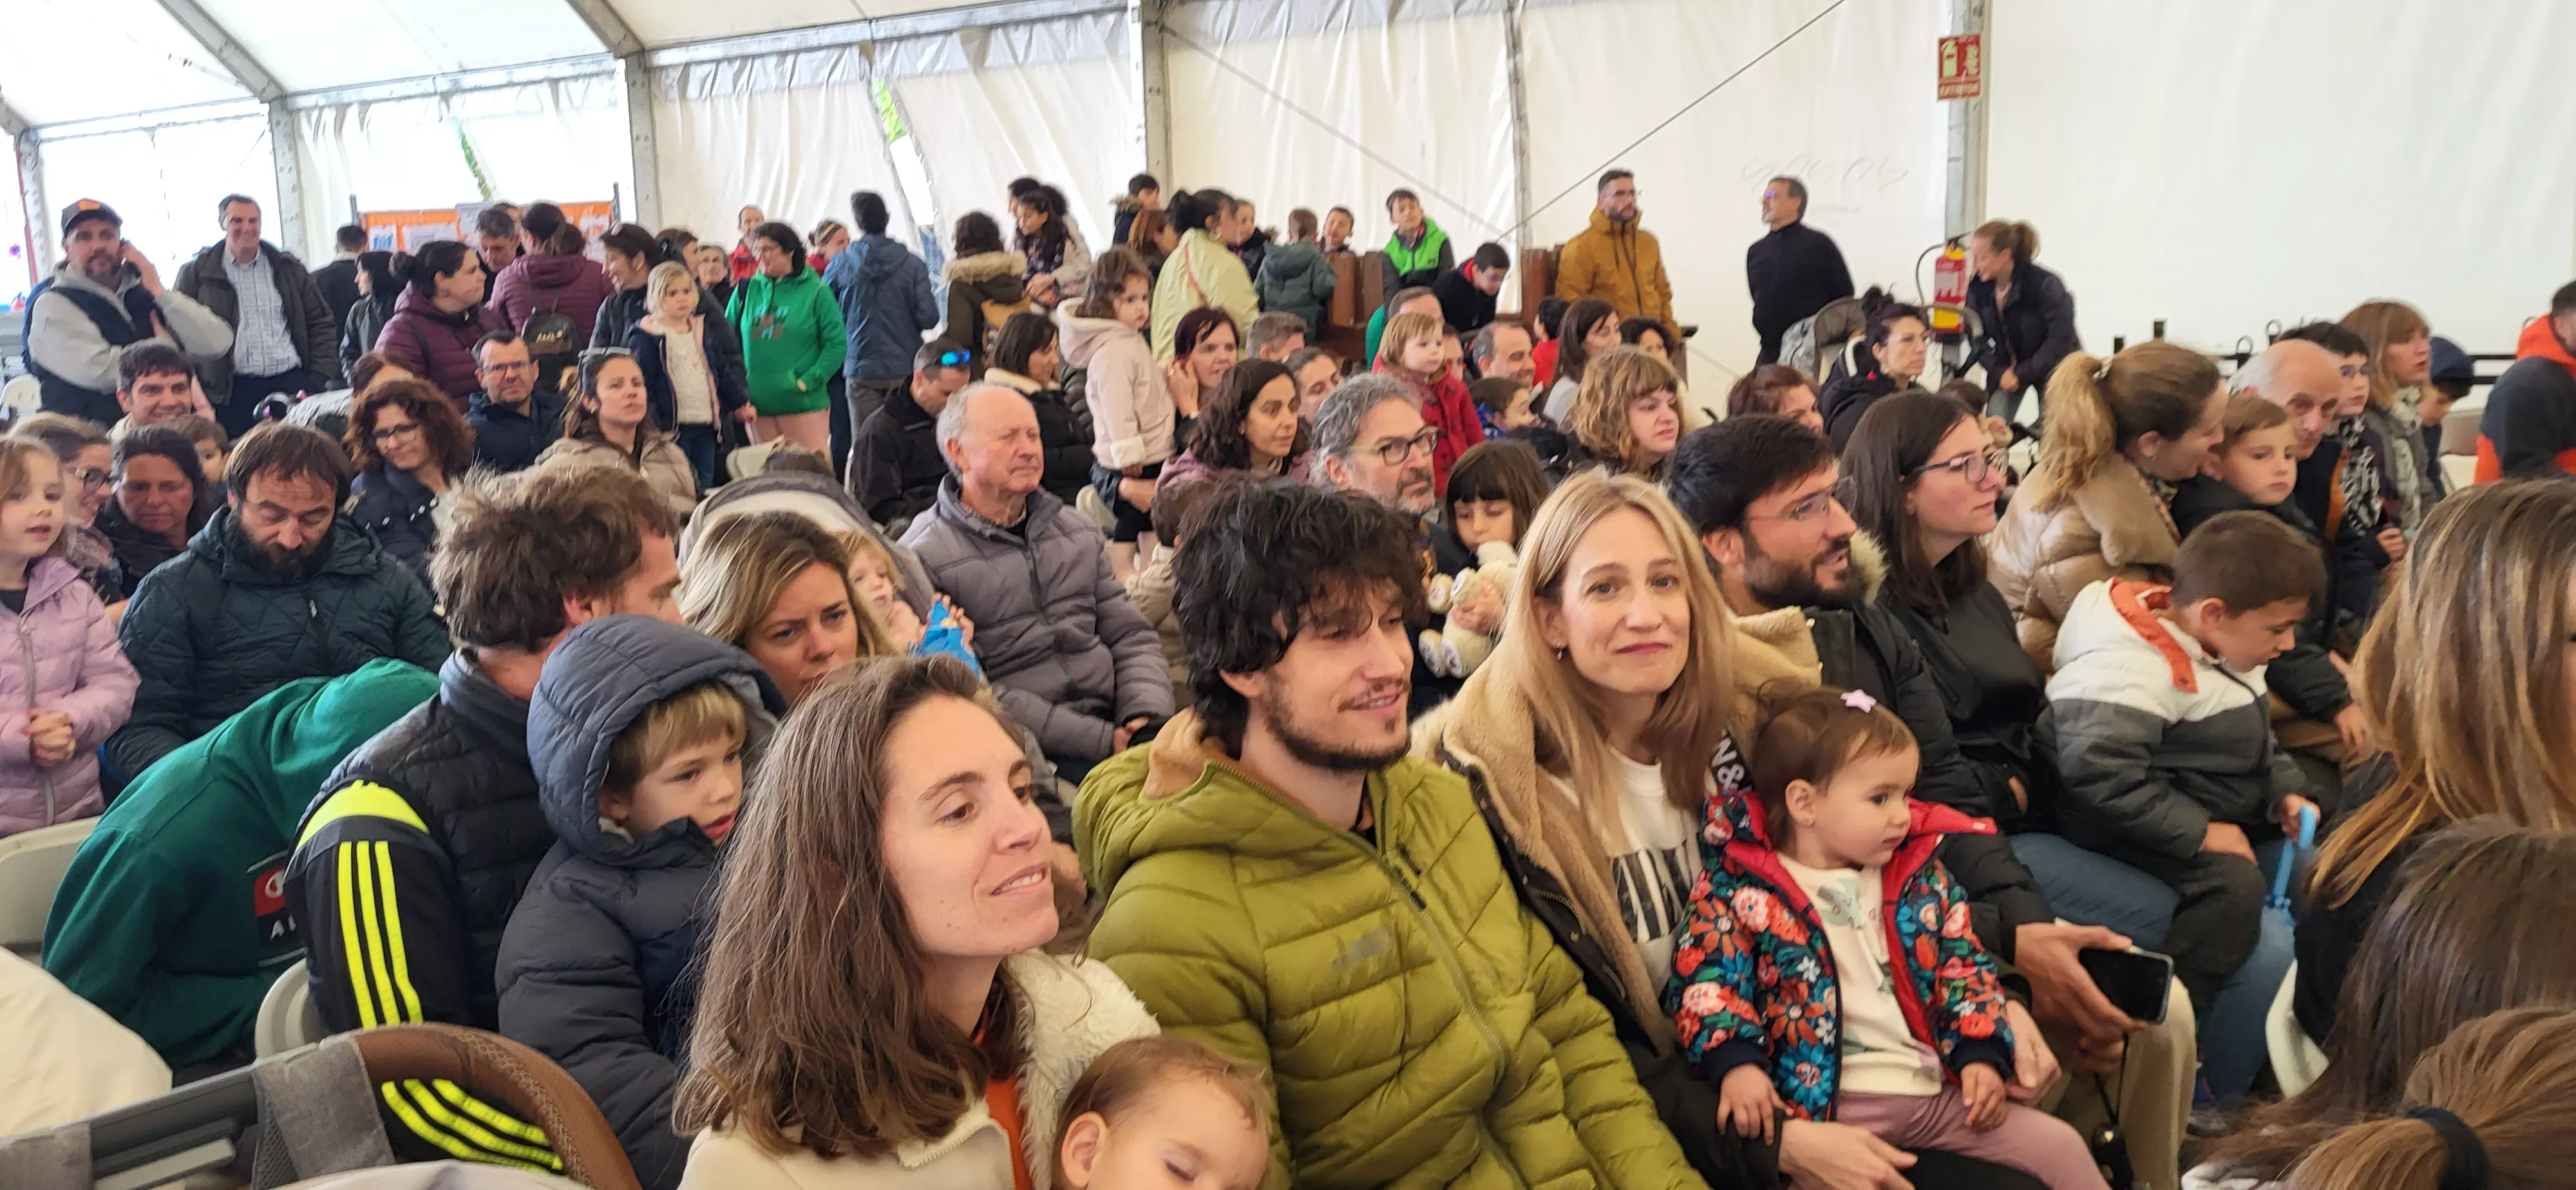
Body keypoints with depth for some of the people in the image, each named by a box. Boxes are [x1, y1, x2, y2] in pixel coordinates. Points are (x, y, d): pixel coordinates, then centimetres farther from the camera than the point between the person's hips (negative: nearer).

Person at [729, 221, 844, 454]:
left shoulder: (815, 291, -3)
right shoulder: (747, 290, 8)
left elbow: (836, 344, -5)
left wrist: (808, 381, -13)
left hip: (804, 404, -4)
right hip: (759, 405, 4)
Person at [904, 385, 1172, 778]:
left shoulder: (1078, 535, 17)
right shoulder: (924, 558, -4)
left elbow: (1131, 635, 17)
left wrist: (1147, 716, -6)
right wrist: (1100, 741, -17)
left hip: (1113, 724, 6)